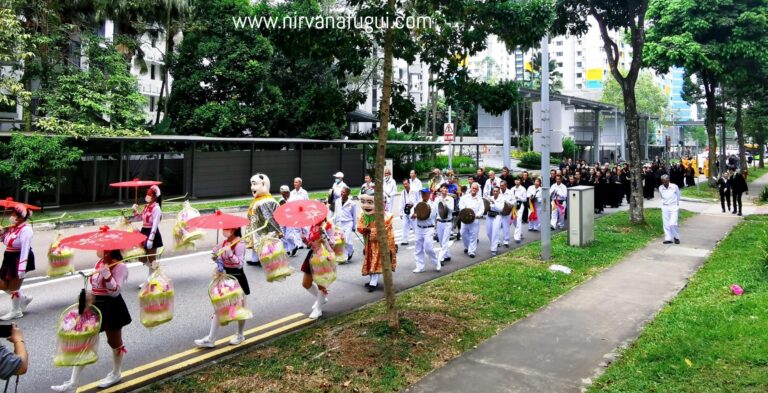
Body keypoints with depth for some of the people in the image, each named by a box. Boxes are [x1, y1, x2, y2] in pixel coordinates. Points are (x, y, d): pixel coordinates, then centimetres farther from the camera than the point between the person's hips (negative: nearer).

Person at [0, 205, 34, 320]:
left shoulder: (26, 229, -19)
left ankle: (16, 311, 20)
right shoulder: (11, 228, 9)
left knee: (14, 286, 2)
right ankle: (24, 298, 32)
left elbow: (25, 250, -23)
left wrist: (22, 268, -26)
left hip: (20, 259, -9)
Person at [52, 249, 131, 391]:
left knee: (114, 342, 12)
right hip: (96, 306, 8)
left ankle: (116, 374, 33)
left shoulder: (119, 266, -18)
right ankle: (73, 383, 9)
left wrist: (106, 273, -33)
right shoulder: (99, 263, 6)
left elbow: (115, 291, -24)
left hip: (112, 308, -7)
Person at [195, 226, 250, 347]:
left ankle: (240, 335, 28)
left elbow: (239, 264, -23)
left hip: (237, 279, -7)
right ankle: (210, 339, 9)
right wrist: (217, 257, -8)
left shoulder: (240, 244, -18)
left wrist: (230, 253, -34)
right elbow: (221, 260, 13)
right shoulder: (224, 242, 5)